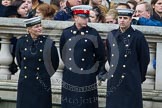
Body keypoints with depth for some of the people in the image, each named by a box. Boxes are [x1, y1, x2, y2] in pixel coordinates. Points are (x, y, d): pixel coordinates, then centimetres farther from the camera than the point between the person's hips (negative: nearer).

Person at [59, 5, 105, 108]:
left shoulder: (93, 33, -2)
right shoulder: (66, 33, 2)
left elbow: (101, 55, 4)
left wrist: (94, 70, 7)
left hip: (87, 79, -2)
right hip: (70, 77, 2)